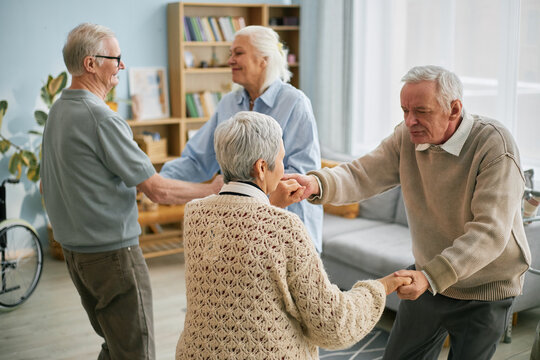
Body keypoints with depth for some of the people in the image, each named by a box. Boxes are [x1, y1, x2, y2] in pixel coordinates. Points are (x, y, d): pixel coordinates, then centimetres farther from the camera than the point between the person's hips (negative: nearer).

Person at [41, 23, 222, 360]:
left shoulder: (57, 111, 9)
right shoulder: (101, 118, -20)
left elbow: (47, 186, 19)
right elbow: (157, 189, -20)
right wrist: (212, 190, -8)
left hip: (75, 251, 10)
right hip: (112, 253, -10)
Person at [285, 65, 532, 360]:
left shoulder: (494, 146, -26)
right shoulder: (407, 137, -9)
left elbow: (490, 232, -32)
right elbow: (361, 175, -16)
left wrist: (431, 276, -42)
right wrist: (317, 183, -38)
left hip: (483, 293, -5)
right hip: (429, 279, 5)